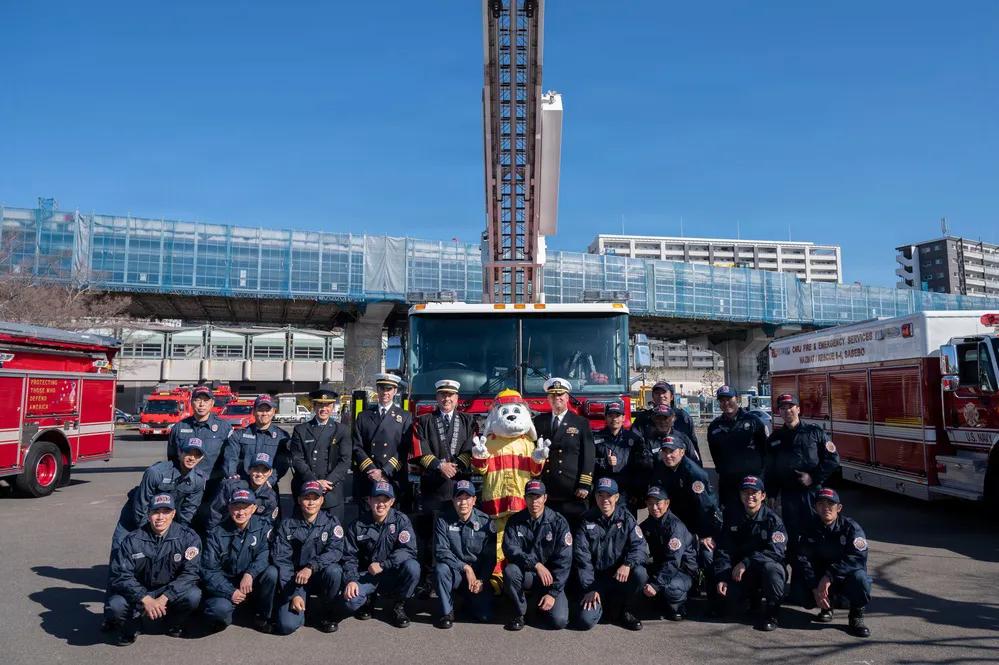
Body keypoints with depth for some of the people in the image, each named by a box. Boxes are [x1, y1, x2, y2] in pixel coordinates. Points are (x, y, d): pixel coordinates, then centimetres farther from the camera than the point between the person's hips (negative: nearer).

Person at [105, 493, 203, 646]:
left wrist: (163, 599, -26)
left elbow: (190, 573, -16)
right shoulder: (133, 540, -10)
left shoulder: (188, 537, -12)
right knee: (116, 604, -29)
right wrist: (145, 599, -27)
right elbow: (121, 575, -14)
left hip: (171, 593, 0)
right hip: (139, 593, 0)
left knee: (193, 595, -30)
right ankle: (130, 627, 7)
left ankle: (174, 623, 5)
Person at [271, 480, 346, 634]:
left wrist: (311, 567, -34)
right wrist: (293, 595, -18)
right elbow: (281, 561, -8)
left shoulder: (331, 522, -3)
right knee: (287, 626, -21)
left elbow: (335, 551, -18)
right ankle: (302, 608, 15)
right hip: (295, 579, 0)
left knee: (333, 570, -33)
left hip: (320, 576, 1)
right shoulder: (287, 525, -2)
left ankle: (325, 612, -5)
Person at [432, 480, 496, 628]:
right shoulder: (443, 520, -9)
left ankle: (469, 597, 21)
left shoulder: (485, 522, -7)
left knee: (484, 615, -14)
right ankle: (447, 612, -11)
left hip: (479, 575, 1)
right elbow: (441, 551, -15)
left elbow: (490, 557, -4)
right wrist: (465, 567, -22)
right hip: (454, 572, 0)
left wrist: (482, 580, -15)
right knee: (441, 568, -33)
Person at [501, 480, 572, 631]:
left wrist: (553, 593, -18)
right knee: (509, 571, -32)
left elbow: (564, 561, -12)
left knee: (559, 621, -19)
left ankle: (539, 602, 15)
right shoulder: (515, 521, -4)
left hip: (551, 577, -1)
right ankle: (519, 613, -7)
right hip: (526, 574, 1)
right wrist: (536, 565, -30)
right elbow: (510, 549, -17)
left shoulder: (558, 522, -9)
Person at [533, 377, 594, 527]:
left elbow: (588, 457, 0)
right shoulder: (538, 421, 11)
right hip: (545, 492, 2)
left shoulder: (581, 423, 6)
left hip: (572, 493, -1)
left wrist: (584, 485, -8)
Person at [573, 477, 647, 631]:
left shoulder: (625, 518, 0)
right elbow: (582, 558, -4)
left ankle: (624, 611, -3)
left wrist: (627, 564, -31)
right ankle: (603, 603, 15)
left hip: (621, 576, 1)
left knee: (640, 574, -32)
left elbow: (639, 545, -11)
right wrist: (589, 589, -12)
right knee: (586, 621, -21)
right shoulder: (587, 521, -1)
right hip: (597, 579, -1)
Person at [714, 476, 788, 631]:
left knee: (770, 568, -37)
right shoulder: (733, 519, 3)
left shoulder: (772, 519, -9)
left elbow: (776, 551, -22)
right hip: (742, 573, 4)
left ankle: (771, 614, -14)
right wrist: (721, 578, -15)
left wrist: (746, 563, -28)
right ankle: (755, 597, 13)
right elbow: (723, 550, -2)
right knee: (729, 593, -24)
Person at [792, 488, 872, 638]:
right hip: (820, 578, 2)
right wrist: (815, 588, -25)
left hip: (846, 577, -2)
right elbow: (802, 559, -12)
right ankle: (826, 607, 9)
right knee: (800, 587, -26)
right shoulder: (810, 529, -4)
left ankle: (856, 616, -6)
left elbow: (857, 558, -26)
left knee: (859, 577, -35)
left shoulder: (851, 527, -12)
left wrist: (829, 577, -34)